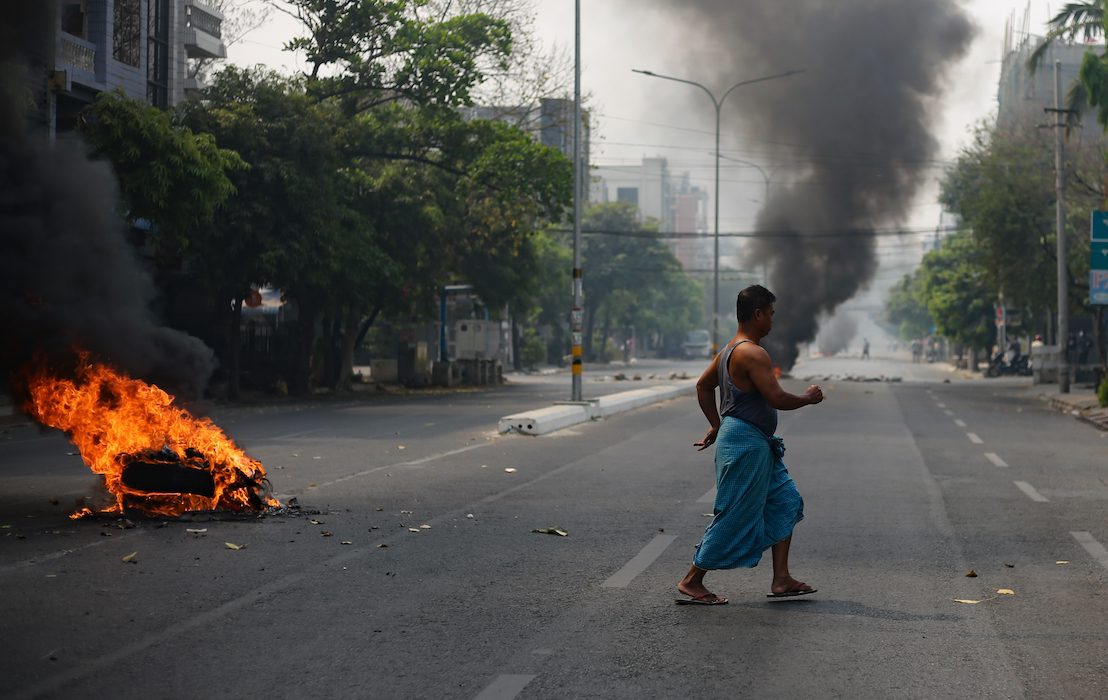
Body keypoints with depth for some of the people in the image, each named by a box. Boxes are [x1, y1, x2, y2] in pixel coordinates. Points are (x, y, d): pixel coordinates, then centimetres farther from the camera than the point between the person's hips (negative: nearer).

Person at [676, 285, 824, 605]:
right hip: (746, 444, -11)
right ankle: (692, 582, 5)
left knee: (785, 502, 13)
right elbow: (776, 398, -23)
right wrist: (809, 398, -6)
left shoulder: (730, 350, 13)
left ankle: (781, 580, 13)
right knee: (735, 518, -4)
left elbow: (703, 386, 22)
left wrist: (716, 426, 24)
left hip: (756, 445, 11)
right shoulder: (753, 354, -19)